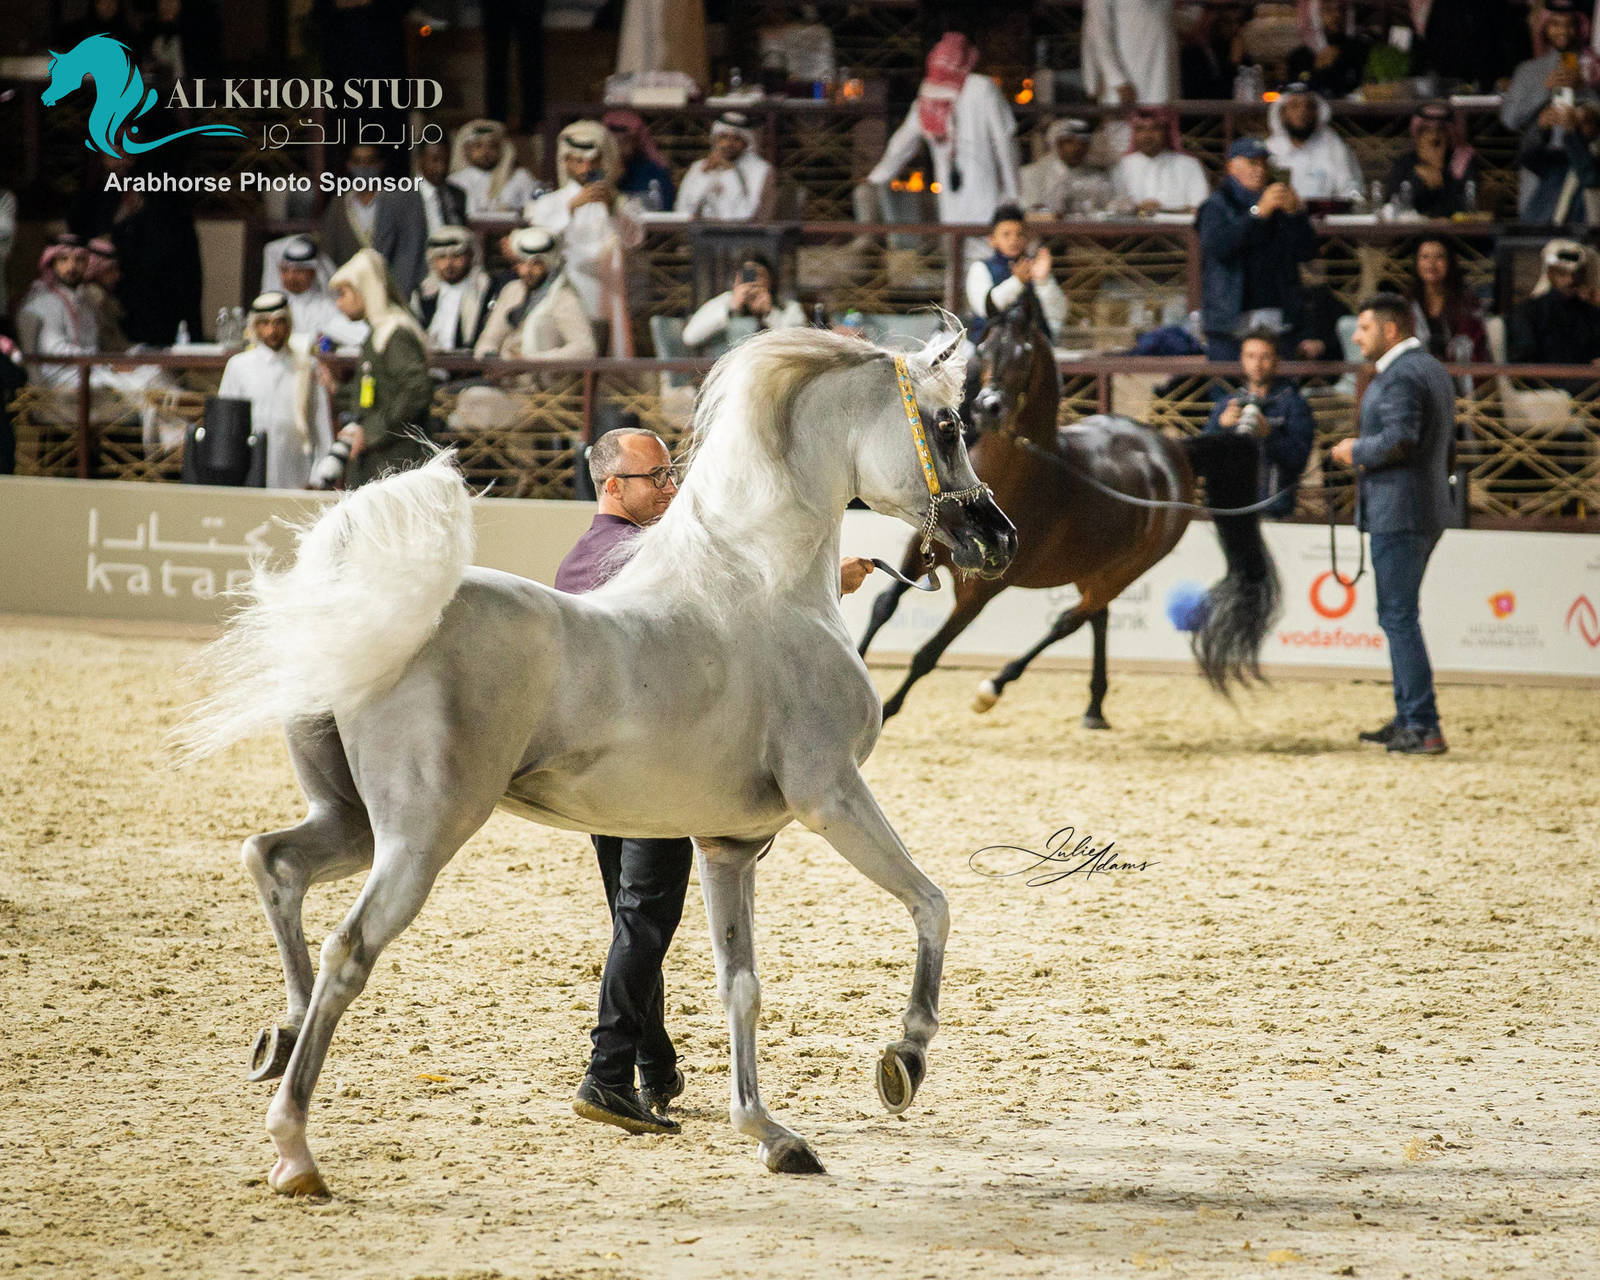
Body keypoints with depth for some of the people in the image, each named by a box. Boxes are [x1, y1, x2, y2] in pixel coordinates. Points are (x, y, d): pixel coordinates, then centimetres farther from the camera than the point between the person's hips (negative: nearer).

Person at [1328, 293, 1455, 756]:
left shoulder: (1400, 376, -16)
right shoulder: (1433, 370, 17)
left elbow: (1400, 438, -28)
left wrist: (1357, 451, -10)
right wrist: (1367, 450, 17)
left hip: (1398, 512, -11)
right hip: (1428, 509, 11)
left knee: (1399, 618, -9)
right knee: (1397, 617, 18)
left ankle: (1424, 727, -11)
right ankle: (1408, 718, 22)